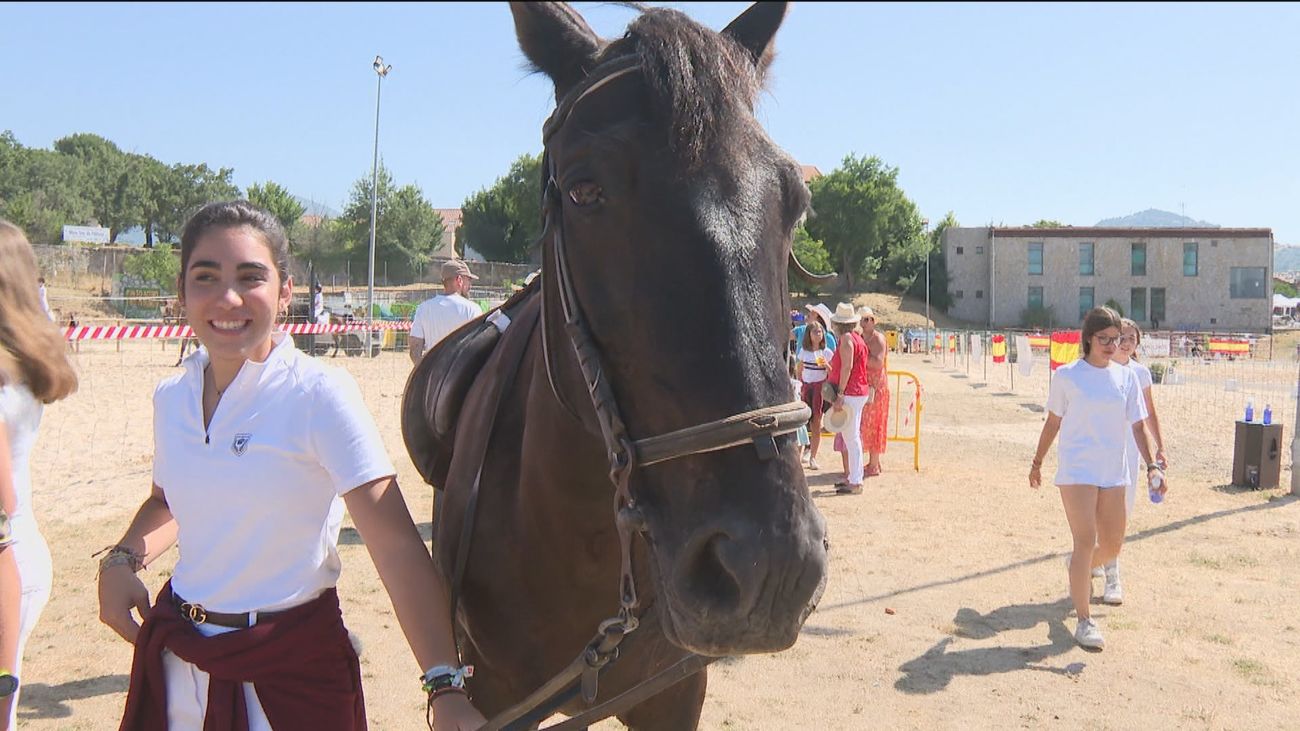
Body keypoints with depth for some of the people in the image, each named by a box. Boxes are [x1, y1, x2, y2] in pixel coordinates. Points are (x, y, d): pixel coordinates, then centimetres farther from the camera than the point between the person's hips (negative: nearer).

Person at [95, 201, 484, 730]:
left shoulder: (321, 394, -17)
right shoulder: (171, 397, 0)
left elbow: (397, 547, -23)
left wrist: (445, 685, -30)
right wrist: (123, 559, 0)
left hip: (290, 665, -5)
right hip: (176, 658, 5)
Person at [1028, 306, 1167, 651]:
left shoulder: (1126, 377, 7)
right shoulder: (1066, 375, -2)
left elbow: (1138, 426, 7)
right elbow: (1053, 422, 7)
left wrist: (1151, 466, -4)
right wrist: (1037, 462, 12)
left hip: (1114, 472, 4)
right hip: (1076, 471, -4)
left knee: (1112, 547, 10)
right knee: (1086, 542, -11)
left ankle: (1079, 570, 45)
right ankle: (1084, 621, -3)